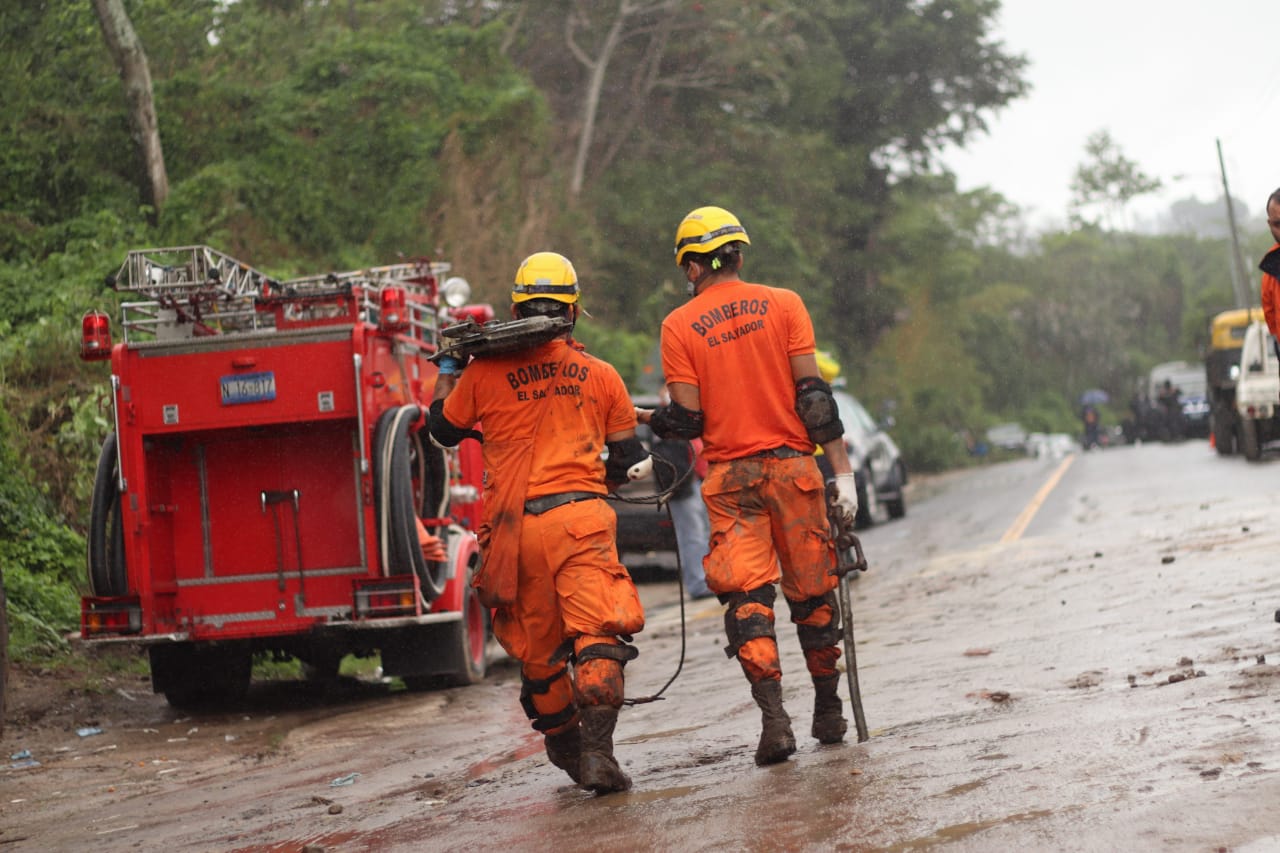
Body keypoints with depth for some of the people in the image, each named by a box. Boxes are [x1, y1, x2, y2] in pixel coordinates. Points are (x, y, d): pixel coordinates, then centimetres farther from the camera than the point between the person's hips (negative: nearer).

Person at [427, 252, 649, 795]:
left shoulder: (483, 373, 4)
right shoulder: (601, 376, 8)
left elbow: (444, 429, 22)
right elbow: (629, 458, 16)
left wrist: (447, 370, 36)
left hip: (513, 528, 2)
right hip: (579, 518, -1)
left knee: (535, 646, 16)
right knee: (597, 634, -8)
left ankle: (566, 746, 29)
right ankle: (596, 746, -25)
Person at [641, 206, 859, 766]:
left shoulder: (679, 327, 0)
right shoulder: (783, 305, 2)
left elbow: (687, 420, -3)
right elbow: (813, 395, -2)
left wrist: (642, 419, 17)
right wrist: (842, 472, 0)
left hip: (729, 475, -1)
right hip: (791, 465, 1)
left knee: (746, 597, -2)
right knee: (812, 591, 11)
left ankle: (773, 717, -15)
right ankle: (828, 713, 20)